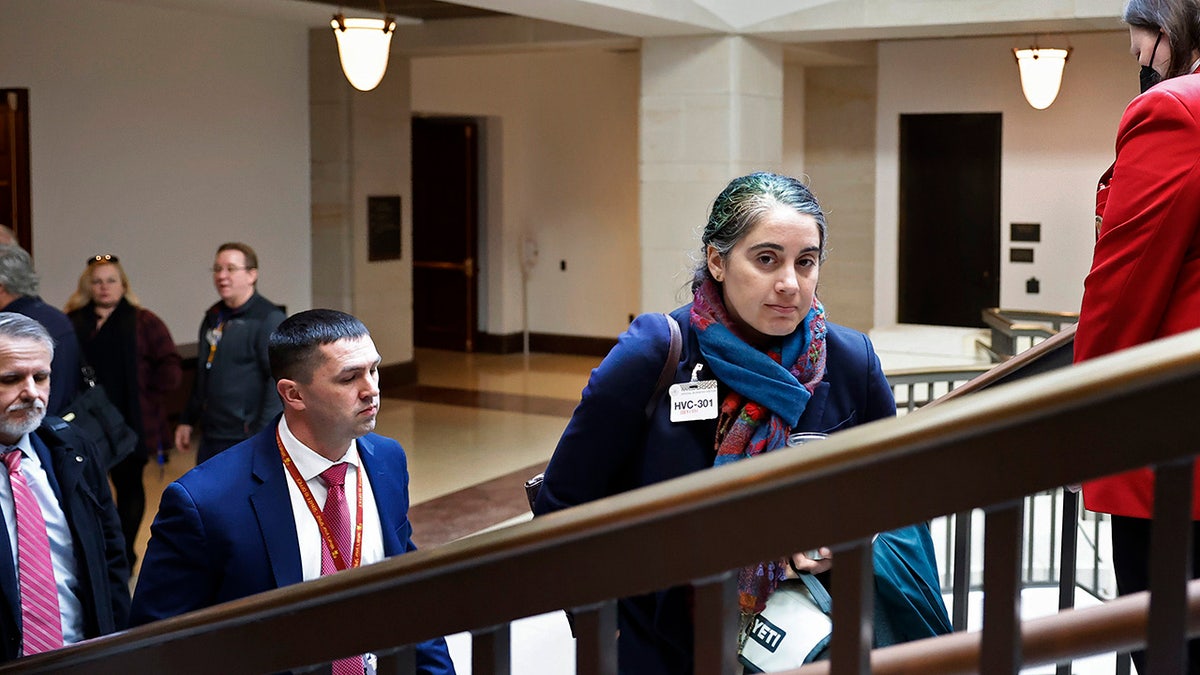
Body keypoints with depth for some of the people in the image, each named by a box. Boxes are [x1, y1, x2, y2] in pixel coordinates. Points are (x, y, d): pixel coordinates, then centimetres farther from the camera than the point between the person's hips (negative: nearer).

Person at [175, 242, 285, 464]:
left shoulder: (269, 319, -12)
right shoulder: (213, 317, 15)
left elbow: (279, 381, -17)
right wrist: (187, 420, 24)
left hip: (247, 440, -9)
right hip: (210, 440, 9)